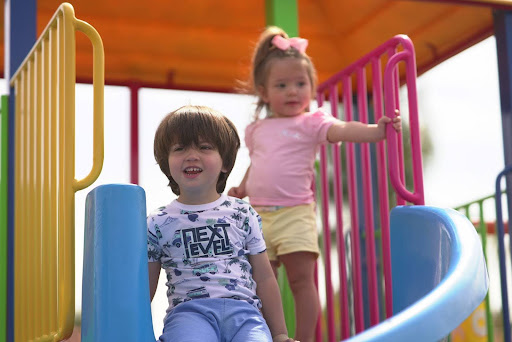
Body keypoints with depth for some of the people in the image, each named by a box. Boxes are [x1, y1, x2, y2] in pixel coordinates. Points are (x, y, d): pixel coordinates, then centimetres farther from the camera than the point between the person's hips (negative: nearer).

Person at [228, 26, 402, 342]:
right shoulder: (256, 130, 15)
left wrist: (376, 130, -34)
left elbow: (344, 130, -19)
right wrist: (242, 189, 13)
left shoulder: (311, 123, -2)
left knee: (302, 280, -7)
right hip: (259, 215, 5)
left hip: (295, 213, -5)